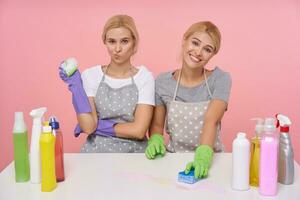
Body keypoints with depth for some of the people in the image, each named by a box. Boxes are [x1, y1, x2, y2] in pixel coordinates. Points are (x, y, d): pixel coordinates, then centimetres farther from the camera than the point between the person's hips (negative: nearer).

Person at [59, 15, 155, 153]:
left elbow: (139, 131, -11)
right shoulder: (90, 75, -1)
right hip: (96, 151, 1)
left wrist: (99, 125, -9)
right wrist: (75, 85, -11)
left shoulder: (144, 77, -4)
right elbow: (88, 127, -8)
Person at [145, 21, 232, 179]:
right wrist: (155, 140, -13)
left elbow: (211, 120, -18)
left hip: (209, 159, -2)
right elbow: (157, 125, 8)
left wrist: (203, 155, -33)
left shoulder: (220, 79, -5)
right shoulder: (162, 82, 0)